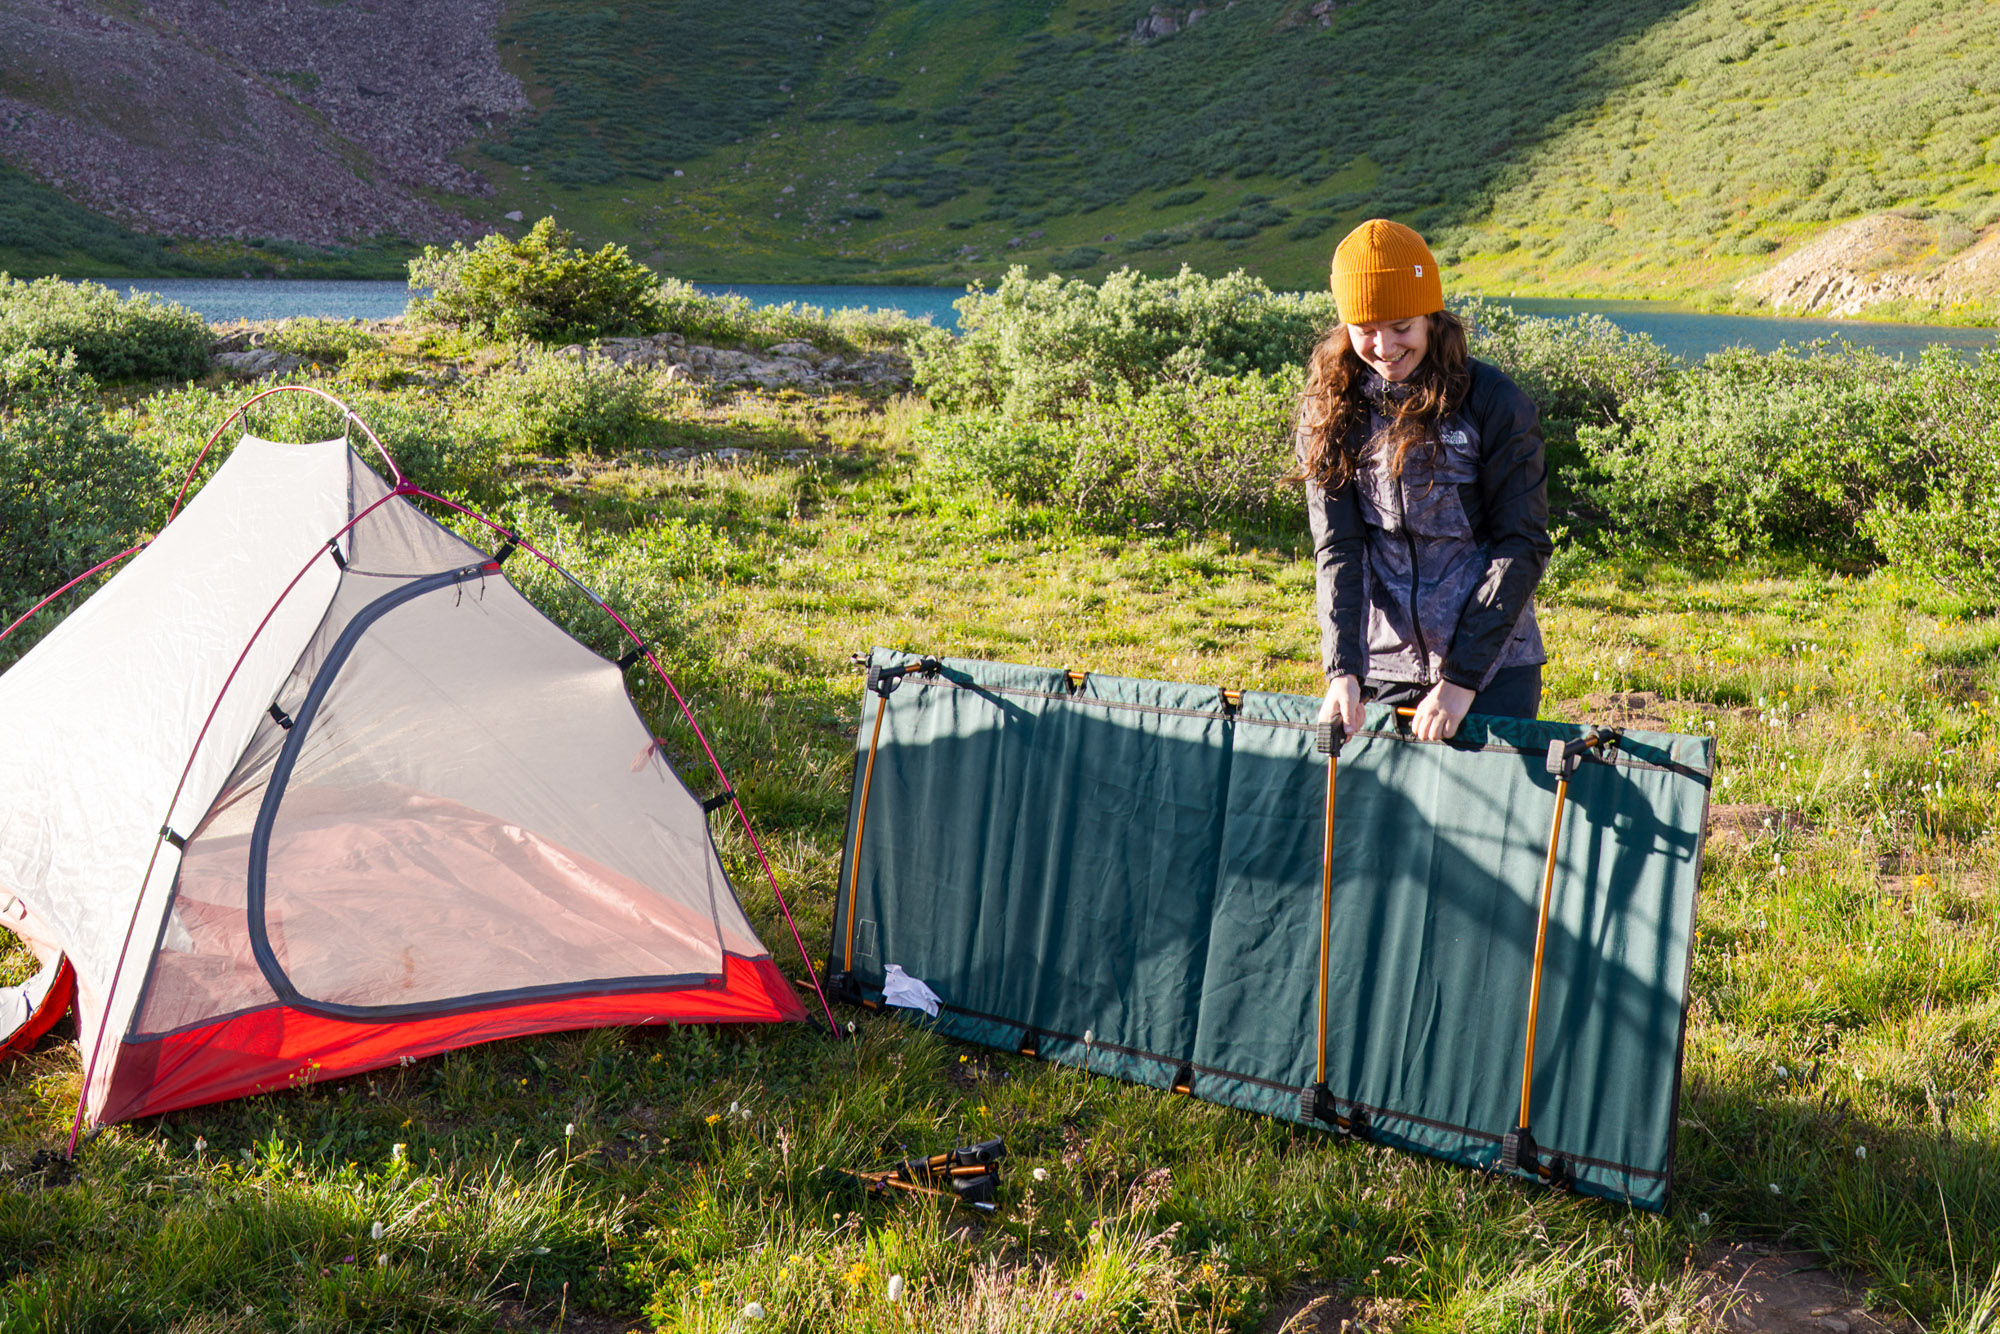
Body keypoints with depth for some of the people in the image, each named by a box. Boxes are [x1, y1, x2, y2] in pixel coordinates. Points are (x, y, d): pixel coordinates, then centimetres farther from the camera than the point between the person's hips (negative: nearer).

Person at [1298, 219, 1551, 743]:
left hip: (1492, 666, -2)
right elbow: (1337, 548, -4)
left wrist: (1462, 678, -16)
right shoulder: (1328, 409, 1)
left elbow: (1522, 547, -9)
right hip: (1379, 666, 2)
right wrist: (1343, 669, -18)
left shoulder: (1495, 404, -8)